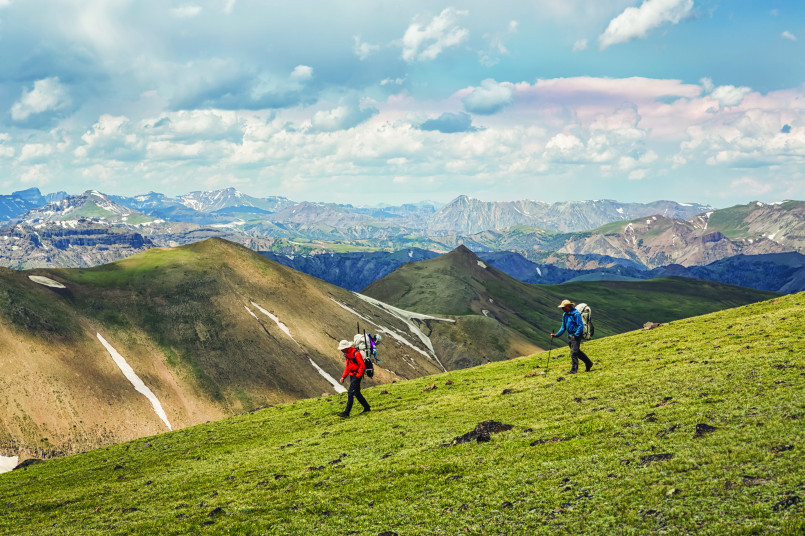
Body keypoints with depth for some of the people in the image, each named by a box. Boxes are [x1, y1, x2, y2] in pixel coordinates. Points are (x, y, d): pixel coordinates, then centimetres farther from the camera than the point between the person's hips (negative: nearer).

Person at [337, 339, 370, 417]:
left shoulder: (356, 354, -20)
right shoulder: (347, 354, 9)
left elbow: (362, 366, -19)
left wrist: (358, 376, -20)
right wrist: (343, 376, 12)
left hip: (357, 375, -9)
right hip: (352, 375, 9)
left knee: (350, 392, -13)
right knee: (356, 393, 14)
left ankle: (346, 412, -13)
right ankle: (366, 407, 27)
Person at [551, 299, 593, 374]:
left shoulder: (576, 314, -16)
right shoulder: (565, 315, 10)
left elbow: (580, 326, -18)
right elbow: (563, 328, 17)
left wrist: (575, 335, -23)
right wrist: (556, 335, 7)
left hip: (576, 335, -9)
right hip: (571, 336, 9)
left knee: (573, 352, -10)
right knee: (577, 352, 16)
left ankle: (574, 370, -5)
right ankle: (588, 363, 30)